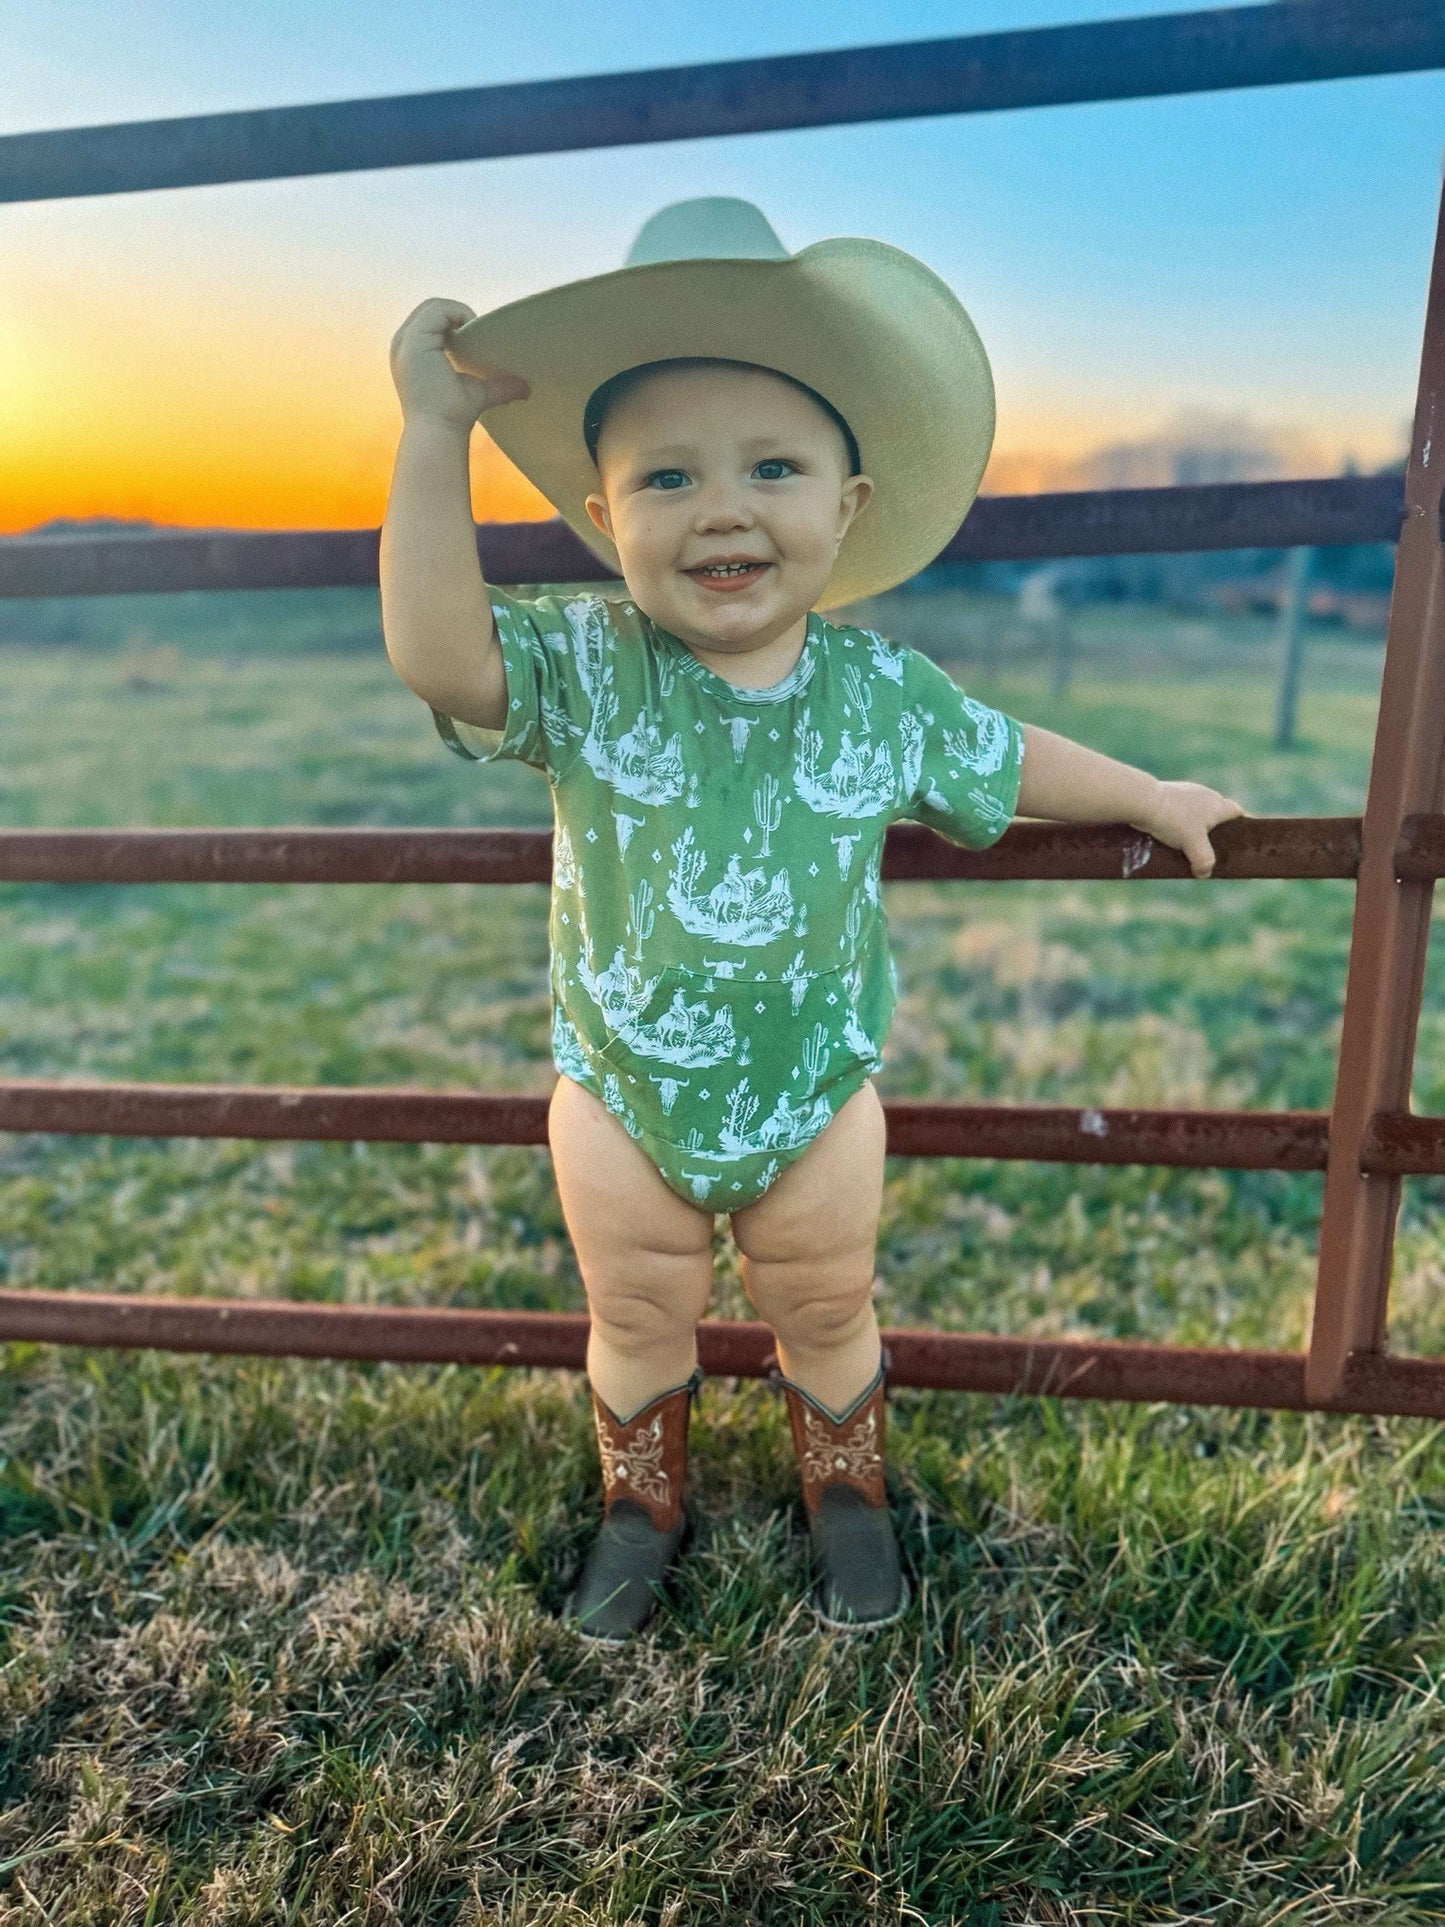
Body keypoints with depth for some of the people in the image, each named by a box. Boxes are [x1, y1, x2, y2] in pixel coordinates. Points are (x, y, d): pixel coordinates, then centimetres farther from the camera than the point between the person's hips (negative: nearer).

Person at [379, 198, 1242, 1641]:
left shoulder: (881, 689, -12)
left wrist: (1152, 798, 16)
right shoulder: (580, 665, -18)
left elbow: (1005, 764, 6)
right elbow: (435, 653, -36)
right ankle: (640, 1505, 50)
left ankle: (846, 1495, 53)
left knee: (827, 1318, 22)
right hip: (617, 1093, 0)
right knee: (637, 1321, 21)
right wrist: (434, 428, -36)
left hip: (816, 1090, 1)